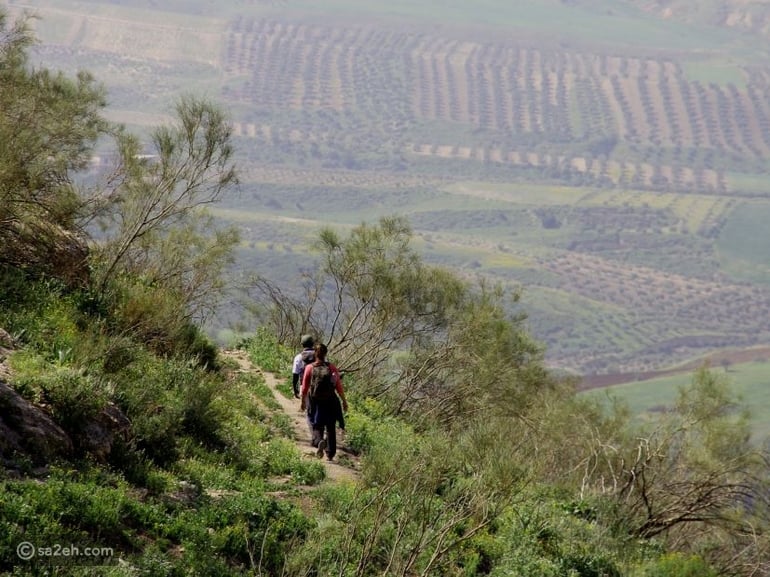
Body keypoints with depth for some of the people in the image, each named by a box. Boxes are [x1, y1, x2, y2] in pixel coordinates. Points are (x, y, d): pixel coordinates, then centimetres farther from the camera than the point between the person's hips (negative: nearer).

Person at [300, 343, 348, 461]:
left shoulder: (309, 368, -7)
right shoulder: (332, 368, -6)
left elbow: (305, 387, -2)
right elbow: (339, 387, -4)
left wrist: (303, 401, 13)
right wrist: (344, 401, 7)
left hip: (315, 402, -1)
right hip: (330, 401, 1)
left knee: (317, 426, 9)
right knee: (330, 428, 14)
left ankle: (319, 440, -23)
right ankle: (330, 453, 18)